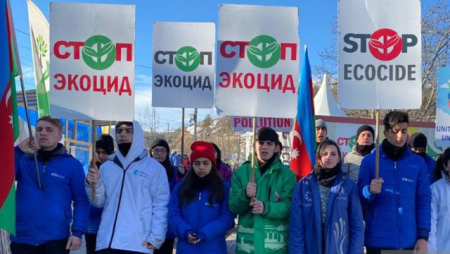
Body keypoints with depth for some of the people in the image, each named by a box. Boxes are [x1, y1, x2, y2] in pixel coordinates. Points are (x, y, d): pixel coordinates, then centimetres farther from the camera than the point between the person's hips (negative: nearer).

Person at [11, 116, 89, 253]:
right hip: (21, 238, 2)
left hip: (56, 239, -2)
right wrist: (18, 151, -15)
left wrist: (78, 232, -10)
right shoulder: (23, 160, 7)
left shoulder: (73, 164, 1)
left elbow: (81, 200, 0)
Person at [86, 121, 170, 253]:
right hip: (106, 242, 4)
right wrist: (93, 185, -6)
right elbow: (99, 202, 14)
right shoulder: (106, 167, 15)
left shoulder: (154, 167, 1)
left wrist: (156, 237, -12)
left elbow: (161, 205, -3)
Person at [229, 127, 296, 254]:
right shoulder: (240, 172, 7)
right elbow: (233, 207, 1)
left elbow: (289, 206, -7)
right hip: (247, 243, 1)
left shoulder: (287, 174, 2)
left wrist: (266, 207, -26)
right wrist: (244, 195, -21)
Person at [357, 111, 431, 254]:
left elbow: (424, 201, 5)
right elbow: (360, 199, 0)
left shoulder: (418, 163, 6)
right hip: (378, 240, -1)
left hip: (409, 241, 1)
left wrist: (423, 236, -2)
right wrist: (369, 191, -22)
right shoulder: (369, 160, 2)